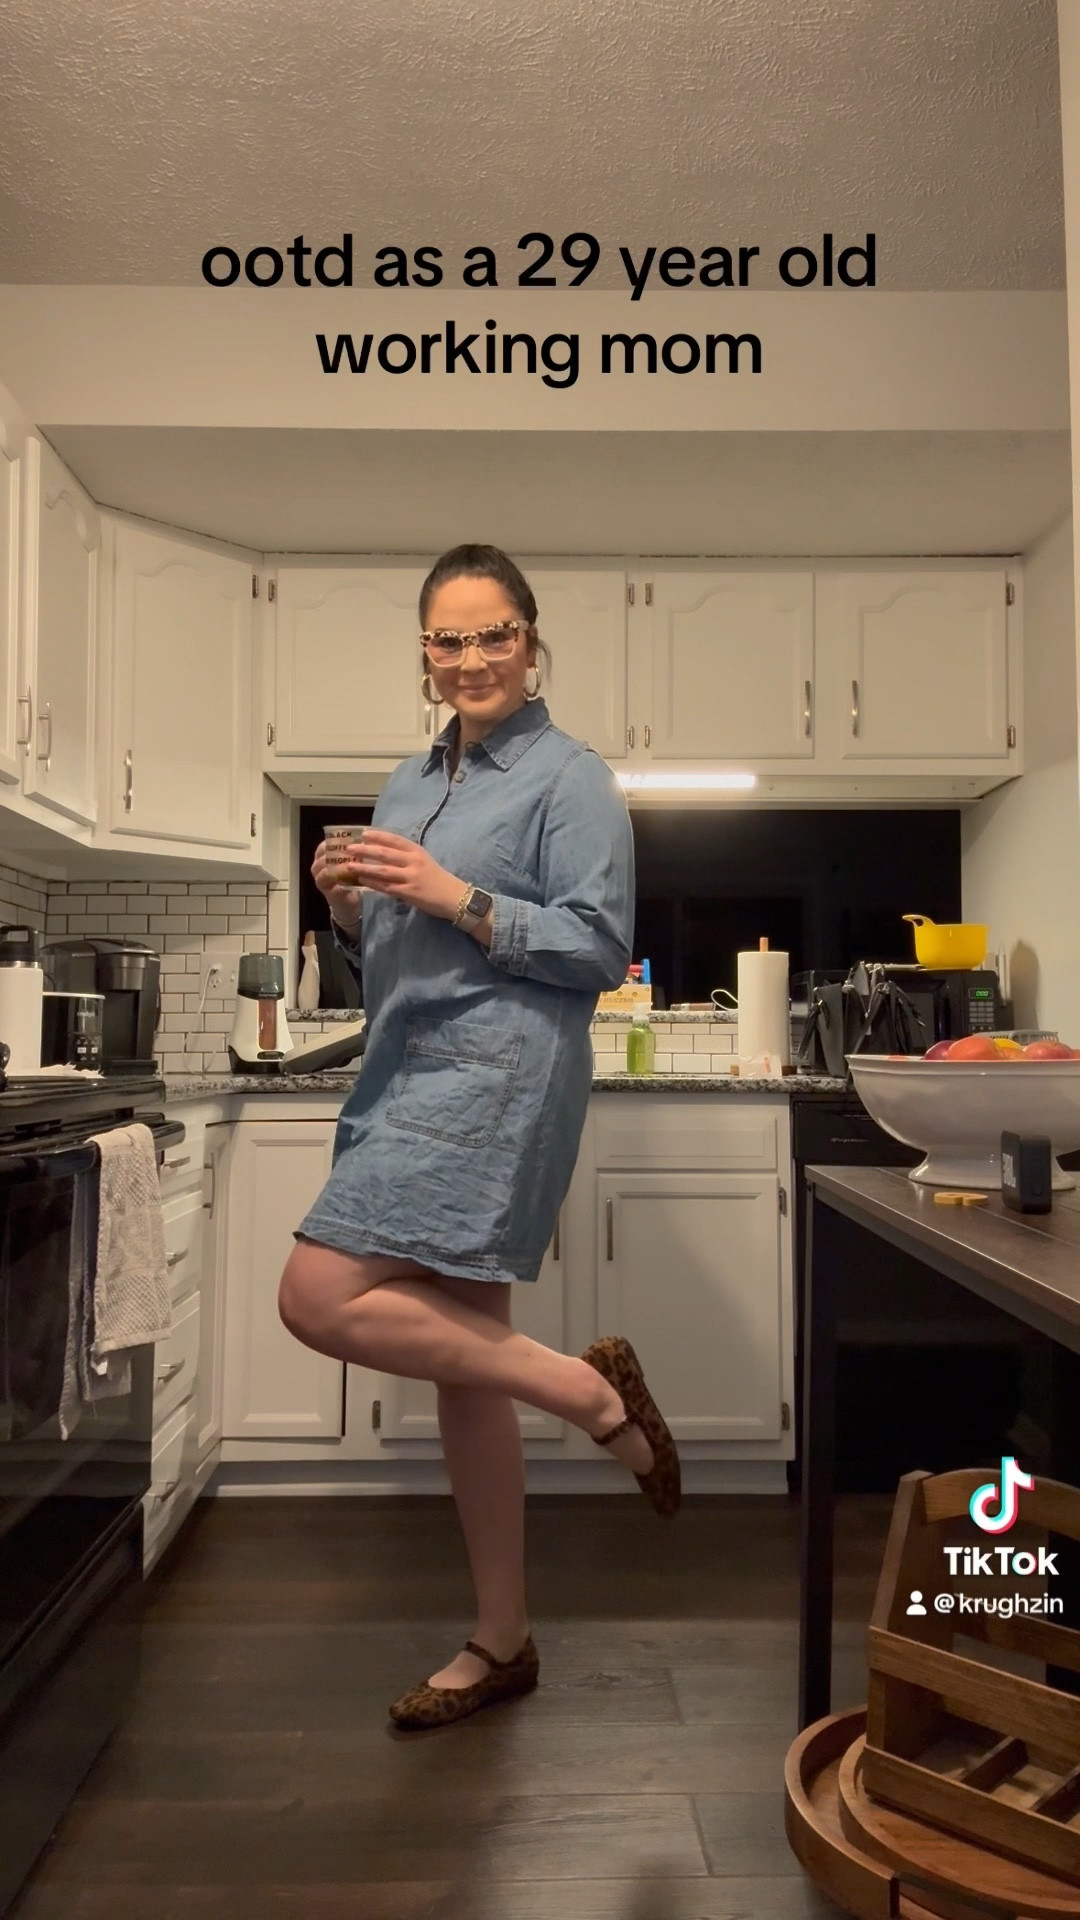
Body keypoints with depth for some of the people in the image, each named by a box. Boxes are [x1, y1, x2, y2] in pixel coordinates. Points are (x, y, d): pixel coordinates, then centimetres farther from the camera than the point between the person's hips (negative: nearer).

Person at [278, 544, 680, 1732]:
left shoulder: (570, 778, -2)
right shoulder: (409, 784, 19)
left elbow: (600, 949, -10)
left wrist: (456, 897, -16)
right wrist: (349, 909, 1)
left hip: (496, 1072, -7)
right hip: (410, 1075, 8)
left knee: (320, 1300, -18)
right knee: (459, 1360, 10)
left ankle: (588, 1388, -3)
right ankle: (501, 1644, 24)